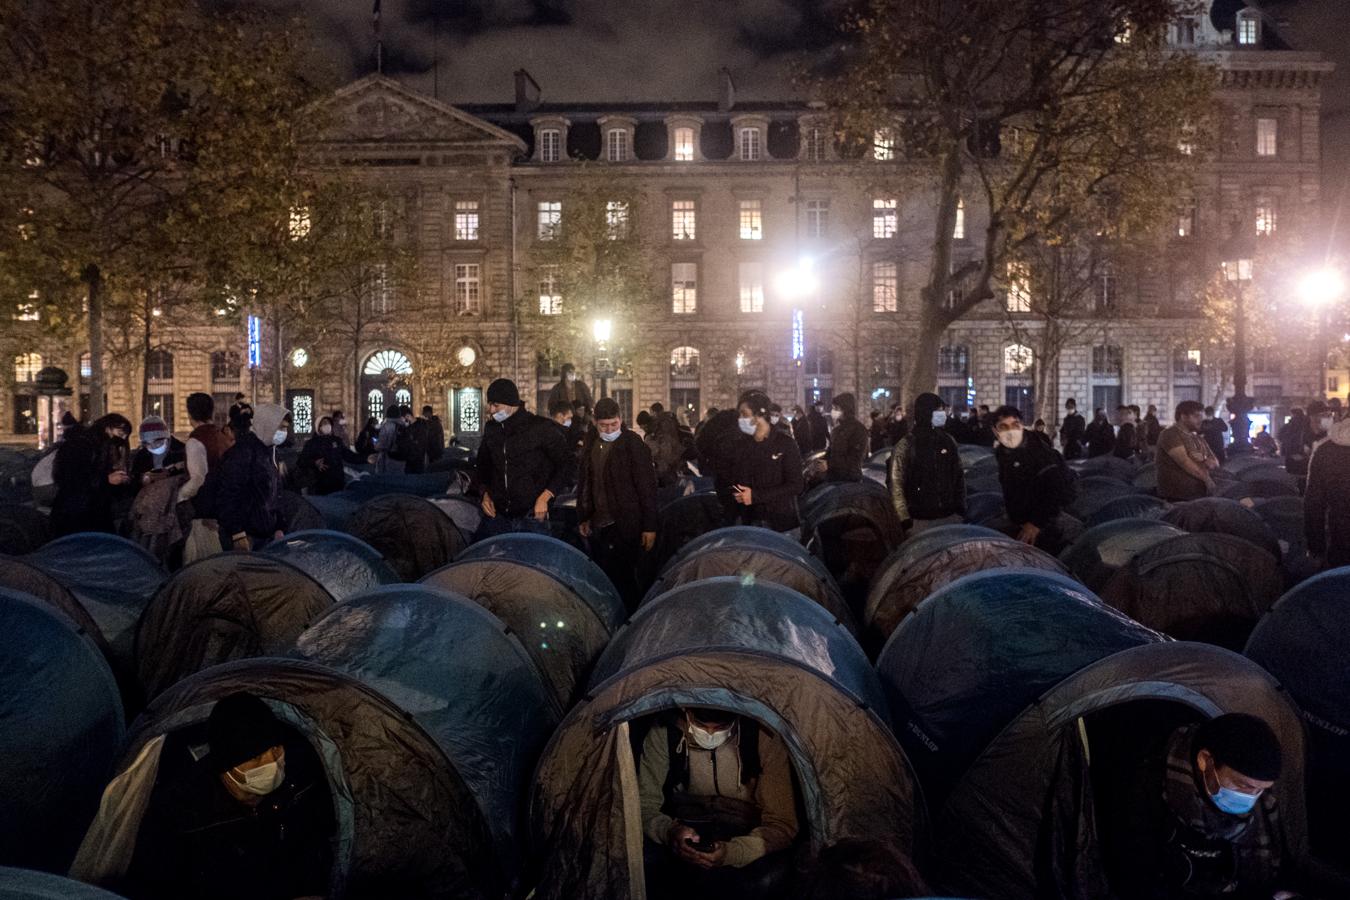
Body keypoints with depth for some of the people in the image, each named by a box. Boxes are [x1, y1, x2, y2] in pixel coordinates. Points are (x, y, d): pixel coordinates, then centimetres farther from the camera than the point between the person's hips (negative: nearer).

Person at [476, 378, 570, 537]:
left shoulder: (540, 427, -8)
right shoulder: (491, 428, 8)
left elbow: (565, 463, -4)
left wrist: (545, 497, -11)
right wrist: (485, 493, 7)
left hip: (531, 518, -4)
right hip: (496, 516, 4)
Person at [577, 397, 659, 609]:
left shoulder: (633, 444, -9)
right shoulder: (591, 443, 9)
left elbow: (647, 487, -9)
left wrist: (649, 527, -11)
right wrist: (583, 518, 15)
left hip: (624, 526, -6)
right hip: (597, 527, 6)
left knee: (622, 579, -4)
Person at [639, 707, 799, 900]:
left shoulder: (764, 739, -22)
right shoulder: (664, 733, -17)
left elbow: (782, 825, -18)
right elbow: (645, 805, -9)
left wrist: (731, 853, -36)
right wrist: (668, 831, -33)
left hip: (742, 837, 0)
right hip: (686, 830, 1)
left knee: (772, 875, -33)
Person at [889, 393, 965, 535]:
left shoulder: (948, 441, 9)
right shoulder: (906, 445, -6)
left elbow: (959, 476, 17)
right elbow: (896, 484, -9)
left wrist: (961, 508, 11)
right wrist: (904, 519, -14)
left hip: (950, 517, 5)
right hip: (919, 521, -5)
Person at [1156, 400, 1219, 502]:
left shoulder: (1198, 439, 21)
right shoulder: (1171, 434, -5)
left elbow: (1215, 464, 16)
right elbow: (1185, 463, -14)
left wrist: (1203, 459, -7)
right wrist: (1207, 479, -5)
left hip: (1202, 495, 7)